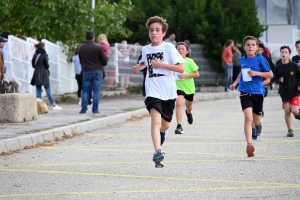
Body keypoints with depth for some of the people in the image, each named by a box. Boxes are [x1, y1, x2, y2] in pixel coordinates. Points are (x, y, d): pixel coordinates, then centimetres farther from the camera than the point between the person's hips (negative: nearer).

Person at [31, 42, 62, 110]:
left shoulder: (35, 55, 3)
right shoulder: (44, 55, -11)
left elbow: (33, 65, 6)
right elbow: (47, 65, -9)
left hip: (37, 74, 4)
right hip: (44, 74, -4)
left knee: (38, 90, 7)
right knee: (48, 90, 3)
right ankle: (54, 105, 7)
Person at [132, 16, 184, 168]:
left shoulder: (169, 47, -5)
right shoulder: (145, 49, 7)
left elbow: (180, 68, -11)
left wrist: (161, 65, -17)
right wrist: (139, 67, 10)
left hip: (168, 92, 0)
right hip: (153, 91, 0)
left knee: (165, 124, 14)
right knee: (156, 120, -22)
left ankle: (161, 131, 52)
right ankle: (157, 153, -28)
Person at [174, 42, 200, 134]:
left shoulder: (190, 61, -8)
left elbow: (197, 74, -9)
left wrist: (186, 75, -21)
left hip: (188, 87, 1)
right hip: (178, 86, -1)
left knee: (189, 106, 20)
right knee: (178, 103, -23)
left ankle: (188, 113, 59)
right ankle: (179, 126, -23)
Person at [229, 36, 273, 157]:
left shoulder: (260, 59, -7)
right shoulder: (242, 60, 5)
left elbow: (270, 74, -5)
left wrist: (256, 73, -17)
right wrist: (235, 82, 18)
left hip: (258, 92, -1)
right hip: (245, 93, 1)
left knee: (256, 121, 16)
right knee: (248, 117, -20)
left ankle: (258, 125, 56)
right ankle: (249, 145, -24)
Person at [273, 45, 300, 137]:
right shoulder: (278, 67, -2)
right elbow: (275, 79, 8)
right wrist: (279, 80, -13)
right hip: (284, 93, 2)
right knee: (287, 111, 1)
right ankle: (290, 130, 12)